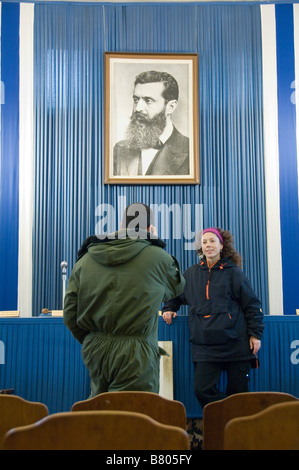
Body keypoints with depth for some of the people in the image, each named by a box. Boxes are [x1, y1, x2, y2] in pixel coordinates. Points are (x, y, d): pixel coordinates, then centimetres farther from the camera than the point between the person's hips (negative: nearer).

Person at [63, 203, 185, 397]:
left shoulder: (85, 259, 3)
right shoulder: (158, 257, -8)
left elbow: (70, 315, 4)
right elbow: (177, 287, 13)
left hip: (95, 351, 5)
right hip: (135, 355, -5)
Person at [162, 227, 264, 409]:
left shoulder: (233, 272, 3)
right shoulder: (192, 273, 13)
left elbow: (252, 304, 4)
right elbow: (176, 295, 29)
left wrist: (255, 334, -2)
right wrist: (169, 309, 11)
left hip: (236, 344, -2)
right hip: (205, 345, 3)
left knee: (238, 392, 3)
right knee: (203, 390, -7)